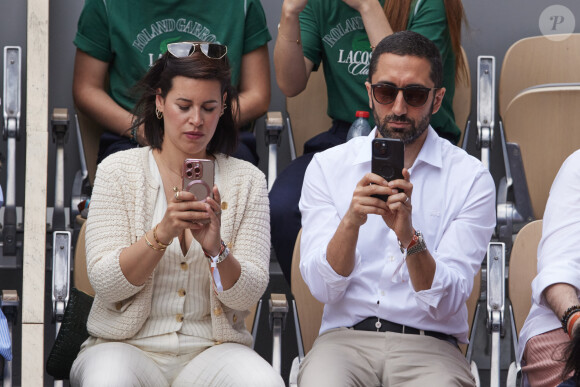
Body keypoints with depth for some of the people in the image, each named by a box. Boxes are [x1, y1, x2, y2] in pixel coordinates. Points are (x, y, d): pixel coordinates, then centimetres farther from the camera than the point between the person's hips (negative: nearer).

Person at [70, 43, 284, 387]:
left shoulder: (247, 181, 7)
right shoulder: (118, 170, 3)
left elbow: (248, 296, -2)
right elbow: (104, 284, -6)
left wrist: (215, 249, -22)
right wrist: (162, 233, -22)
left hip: (212, 349, 1)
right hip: (128, 346, -1)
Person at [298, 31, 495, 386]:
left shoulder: (471, 179, 3)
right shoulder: (328, 167, 7)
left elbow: (447, 304, -6)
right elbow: (323, 288, -2)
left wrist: (410, 239, -24)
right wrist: (351, 222, -20)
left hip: (430, 344, 0)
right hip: (345, 337, 0)